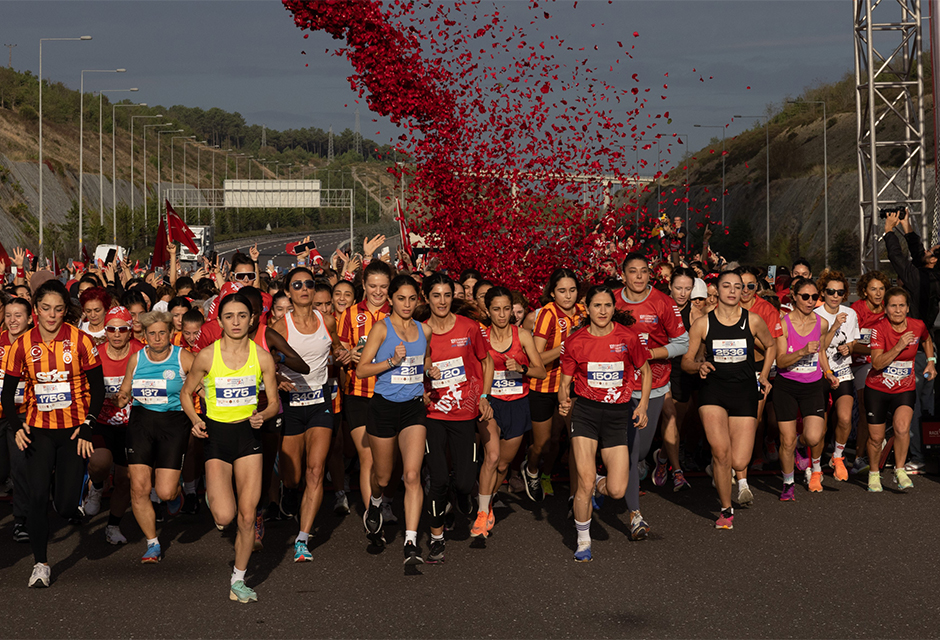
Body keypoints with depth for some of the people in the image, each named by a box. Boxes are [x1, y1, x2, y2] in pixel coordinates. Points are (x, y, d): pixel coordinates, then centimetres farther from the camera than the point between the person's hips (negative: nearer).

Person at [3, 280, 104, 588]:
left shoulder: (80, 341, -7)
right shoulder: (23, 345, -3)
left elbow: (97, 388, -1)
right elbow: (8, 391, 6)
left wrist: (87, 427, -8)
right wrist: (17, 425, -8)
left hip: (73, 429, -1)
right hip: (38, 429, 1)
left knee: (66, 506, -6)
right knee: (38, 495, -10)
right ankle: (40, 562, 5)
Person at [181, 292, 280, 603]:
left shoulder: (262, 356, -4)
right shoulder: (207, 356, -9)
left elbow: (274, 403, 5)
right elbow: (186, 393, 6)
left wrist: (262, 416, -17)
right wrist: (195, 420, -11)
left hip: (248, 435, 2)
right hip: (217, 435, -2)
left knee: (247, 516, 0)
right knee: (224, 516, -15)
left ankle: (238, 580, 19)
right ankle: (212, 495, 22)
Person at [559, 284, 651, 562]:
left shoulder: (627, 338, -1)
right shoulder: (575, 341, -1)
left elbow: (645, 371, 12)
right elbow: (565, 382, 5)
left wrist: (642, 406, 2)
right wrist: (563, 400, -16)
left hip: (618, 414, 1)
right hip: (585, 411, -1)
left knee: (617, 490, -7)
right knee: (585, 480, -11)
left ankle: (598, 485, 31)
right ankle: (583, 541, 10)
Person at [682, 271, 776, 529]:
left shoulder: (753, 321, 2)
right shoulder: (702, 324, 0)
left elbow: (771, 346, 20)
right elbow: (686, 361, 4)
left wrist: (763, 376, 12)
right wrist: (699, 366, -17)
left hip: (745, 392, 1)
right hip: (713, 391, -1)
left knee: (738, 463, -7)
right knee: (721, 452, -18)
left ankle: (729, 472, 34)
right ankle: (726, 510, 4)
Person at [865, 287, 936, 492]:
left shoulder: (918, 326, -6)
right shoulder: (879, 329, -15)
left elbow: (927, 340, 20)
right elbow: (877, 363, -23)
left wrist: (931, 362, 10)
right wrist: (899, 347, -30)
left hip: (905, 389, 1)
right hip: (877, 389, -1)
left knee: (902, 428, -24)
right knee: (876, 437, 5)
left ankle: (899, 471, -6)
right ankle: (874, 473, 29)